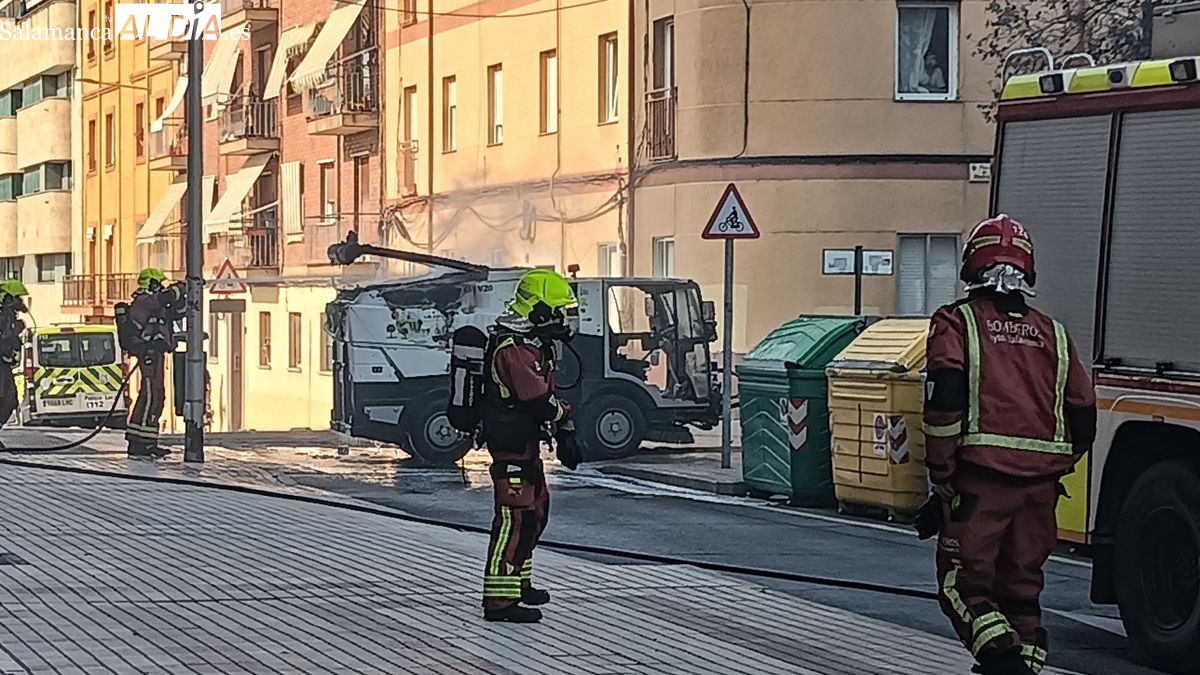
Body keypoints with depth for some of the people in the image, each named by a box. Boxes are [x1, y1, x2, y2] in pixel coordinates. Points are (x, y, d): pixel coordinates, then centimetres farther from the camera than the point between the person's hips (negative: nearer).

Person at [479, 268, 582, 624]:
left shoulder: (533, 343, 15)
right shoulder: (513, 348, -21)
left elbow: (547, 391, 18)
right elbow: (537, 399, -25)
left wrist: (563, 434, 13)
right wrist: (564, 418, -7)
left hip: (526, 441, 11)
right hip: (511, 443, -11)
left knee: (536, 510, 20)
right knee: (515, 516, -12)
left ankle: (518, 583, 33)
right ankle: (500, 599, -12)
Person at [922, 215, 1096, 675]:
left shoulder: (956, 322, 1)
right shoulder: (1052, 334, 15)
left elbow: (945, 398, -12)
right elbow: (1083, 413, 11)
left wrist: (941, 475, -6)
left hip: (981, 480, -4)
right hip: (1040, 483, 4)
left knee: (963, 584, 1)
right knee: (1021, 586, 14)